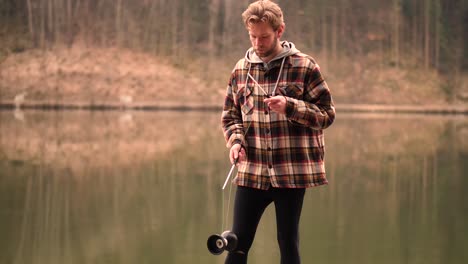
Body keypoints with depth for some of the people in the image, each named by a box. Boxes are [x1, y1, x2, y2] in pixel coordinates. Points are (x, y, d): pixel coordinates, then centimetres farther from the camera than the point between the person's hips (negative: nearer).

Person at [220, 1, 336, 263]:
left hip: (292, 172, -3)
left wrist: (289, 106, -18)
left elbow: (327, 114, -2)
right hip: (251, 171, 3)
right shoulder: (241, 69, 8)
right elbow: (230, 114, 15)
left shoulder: (304, 66, -3)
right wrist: (235, 141, -5)